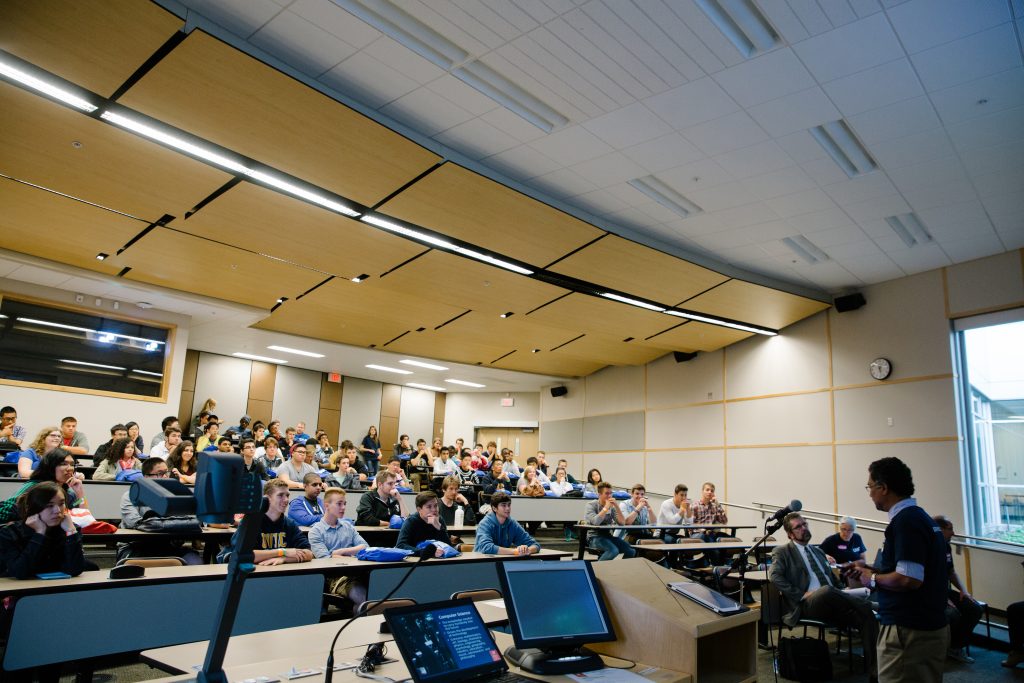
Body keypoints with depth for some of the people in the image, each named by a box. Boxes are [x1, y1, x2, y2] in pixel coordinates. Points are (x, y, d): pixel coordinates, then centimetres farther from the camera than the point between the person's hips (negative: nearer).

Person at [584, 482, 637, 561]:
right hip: (594, 537, -5)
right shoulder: (591, 505, -6)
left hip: (608, 535, 6)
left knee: (631, 551, -12)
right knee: (614, 550, -32)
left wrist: (616, 506, -11)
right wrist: (606, 507, -17)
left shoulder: (611, 507, 8)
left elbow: (622, 523, -2)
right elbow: (596, 522, -23)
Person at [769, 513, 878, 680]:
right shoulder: (782, 552, 9)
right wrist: (801, 595, -16)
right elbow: (774, 576, -8)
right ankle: (864, 603, -19)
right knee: (826, 591, -40)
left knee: (867, 616, -23)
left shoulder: (818, 551, 28)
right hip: (807, 604, -6)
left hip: (831, 604, 6)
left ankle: (873, 670, -26)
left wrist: (841, 594, 7)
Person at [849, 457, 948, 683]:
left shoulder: (905, 521, -19)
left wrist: (873, 579, -11)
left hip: (909, 631, -10)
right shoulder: (920, 516, 12)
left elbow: (909, 579, -26)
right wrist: (871, 568, 13)